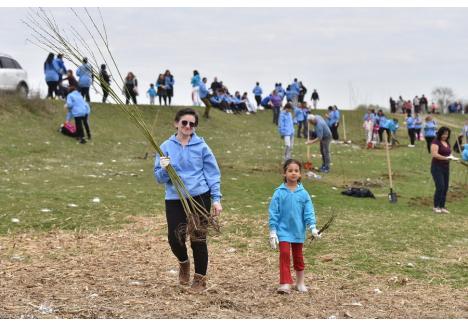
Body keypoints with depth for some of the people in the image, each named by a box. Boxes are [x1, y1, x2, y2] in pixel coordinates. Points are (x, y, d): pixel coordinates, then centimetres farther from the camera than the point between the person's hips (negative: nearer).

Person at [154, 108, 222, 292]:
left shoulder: (201, 146, 1)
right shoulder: (166, 147, 4)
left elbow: (213, 174, 4)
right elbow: (159, 178, 6)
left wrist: (216, 199, -2)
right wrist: (164, 169, -16)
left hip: (200, 196, -1)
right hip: (174, 199, 1)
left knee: (198, 239, 1)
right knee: (175, 238, -4)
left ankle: (200, 278, 19)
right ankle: (184, 263, 30)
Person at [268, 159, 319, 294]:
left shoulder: (303, 193, -2)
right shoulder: (279, 193, -7)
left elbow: (309, 212, -1)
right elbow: (273, 213, -5)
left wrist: (312, 227, -14)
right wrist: (272, 232, -7)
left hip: (298, 231, 2)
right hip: (283, 230, -2)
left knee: (298, 256, 15)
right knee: (284, 254, -12)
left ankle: (300, 282, 30)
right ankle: (285, 284, -11)